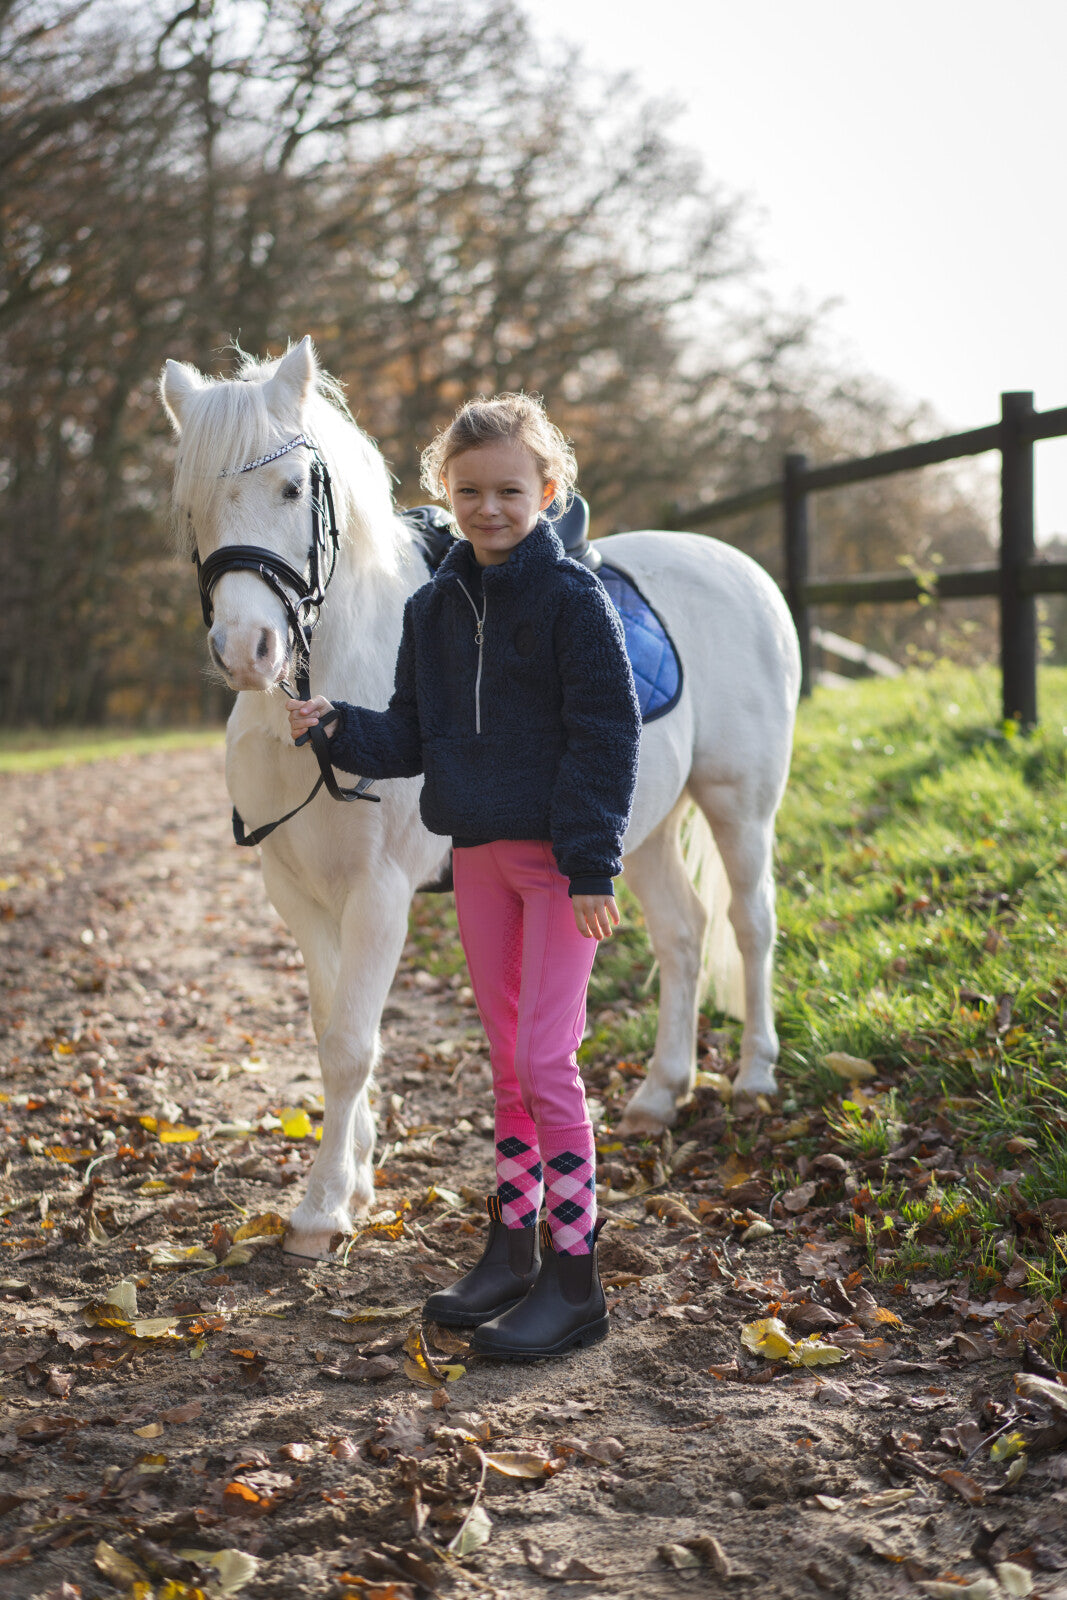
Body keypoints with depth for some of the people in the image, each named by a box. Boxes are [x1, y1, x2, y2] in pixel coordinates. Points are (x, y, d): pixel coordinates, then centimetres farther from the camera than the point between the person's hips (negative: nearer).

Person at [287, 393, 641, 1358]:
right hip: (477, 853, 6)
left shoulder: (573, 598, -10)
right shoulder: (435, 609, 8)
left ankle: (575, 1276, 0)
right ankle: (514, 1249, 24)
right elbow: (414, 738, 12)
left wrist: (592, 863, -16)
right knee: (506, 1060, 14)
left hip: (561, 859, -6)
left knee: (545, 1059, -9)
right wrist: (341, 731, -7)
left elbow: (606, 737, -12)